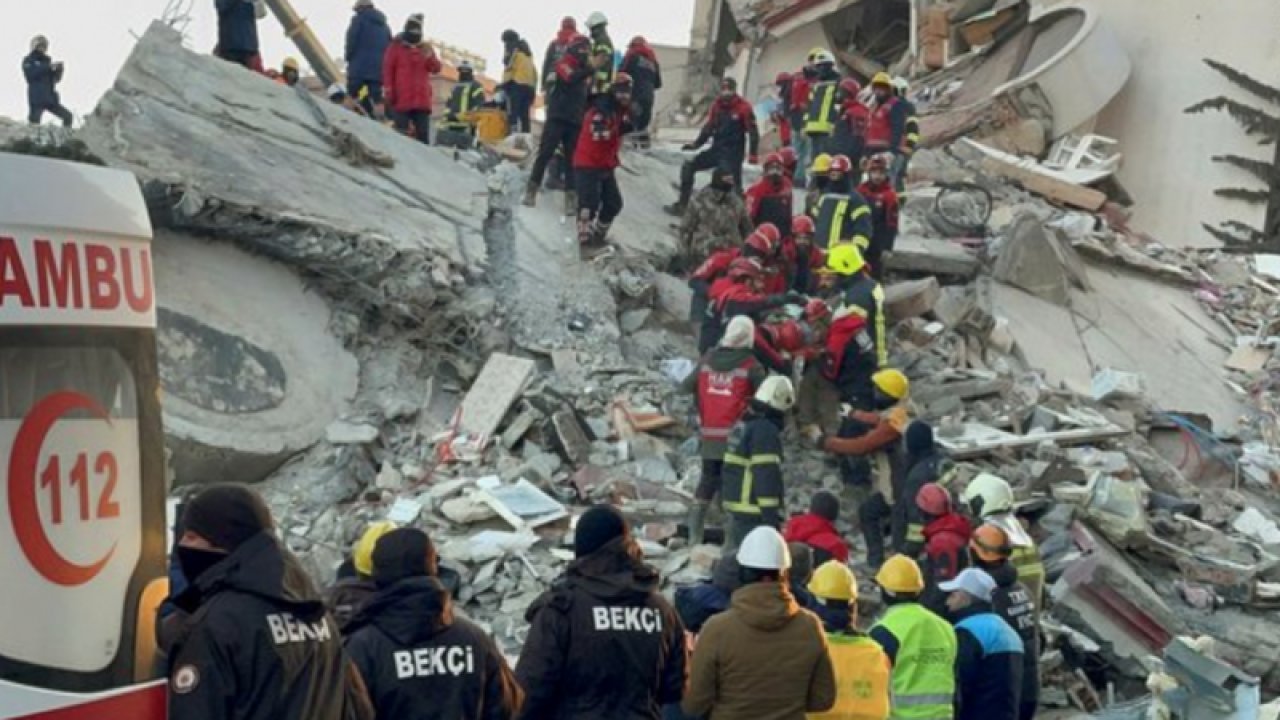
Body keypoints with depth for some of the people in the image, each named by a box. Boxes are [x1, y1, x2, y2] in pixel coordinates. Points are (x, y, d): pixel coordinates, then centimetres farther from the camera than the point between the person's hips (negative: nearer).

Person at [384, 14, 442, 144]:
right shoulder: (396, 47, 5)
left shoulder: (426, 48, 15)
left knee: (423, 133, 3)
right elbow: (388, 70, 0)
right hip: (402, 99, -4)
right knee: (401, 132, -5)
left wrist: (429, 57, -12)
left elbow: (437, 68, 7)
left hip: (422, 99, 4)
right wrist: (388, 90, -8)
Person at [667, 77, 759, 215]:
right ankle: (682, 205, 8)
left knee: (733, 183, -11)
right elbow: (709, 126, 14)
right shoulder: (717, 105, 6)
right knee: (688, 167, 2)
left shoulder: (744, 107, -11)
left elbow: (753, 131, -10)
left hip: (733, 154, -6)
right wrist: (696, 144, 5)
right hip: (716, 150, 6)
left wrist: (753, 154, -17)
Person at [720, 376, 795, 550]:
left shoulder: (742, 425, 15)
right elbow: (767, 476, -21)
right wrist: (772, 516, -20)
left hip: (735, 504, 10)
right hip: (754, 513, -10)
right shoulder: (766, 431, -16)